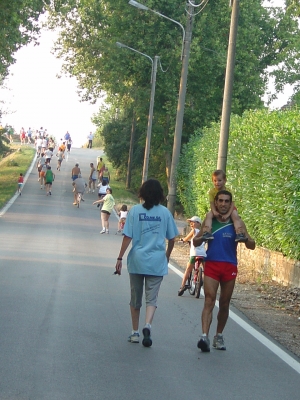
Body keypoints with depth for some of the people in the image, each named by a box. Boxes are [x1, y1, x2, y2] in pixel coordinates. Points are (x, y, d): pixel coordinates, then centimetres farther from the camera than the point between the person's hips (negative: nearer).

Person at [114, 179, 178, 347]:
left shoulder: (135, 211, -3)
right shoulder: (165, 212, 0)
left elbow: (128, 237, -6)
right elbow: (172, 239, 5)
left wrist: (120, 258, 0)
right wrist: (167, 256, 22)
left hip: (137, 260, 0)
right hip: (157, 262, 0)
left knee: (135, 298, 13)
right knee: (152, 298, 2)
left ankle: (135, 333, 19)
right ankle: (148, 325, -23)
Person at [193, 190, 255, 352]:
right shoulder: (210, 221, 3)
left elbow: (252, 246, 4)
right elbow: (195, 242, 7)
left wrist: (245, 239, -20)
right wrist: (203, 237, -16)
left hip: (230, 266, 2)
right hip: (212, 264, -2)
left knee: (224, 304, 10)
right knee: (209, 301, -15)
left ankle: (219, 336, 23)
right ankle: (204, 336, -25)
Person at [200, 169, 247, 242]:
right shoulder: (212, 191, -12)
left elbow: (232, 203, -21)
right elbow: (212, 203, -13)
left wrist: (228, 214, -34)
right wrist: (214, 211, -33)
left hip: (228, 209, -1)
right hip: (217, 210, 1)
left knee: (235, 216, -30)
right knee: (209, 215, -26)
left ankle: (239, 233, -38)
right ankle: (207, 232, -39)